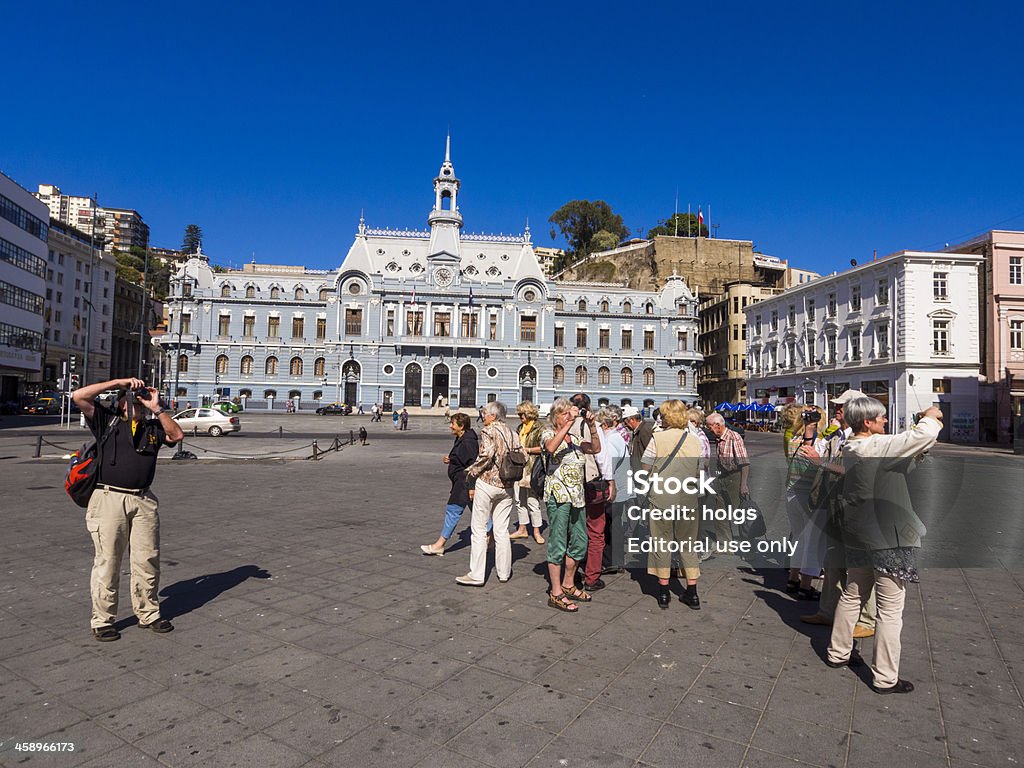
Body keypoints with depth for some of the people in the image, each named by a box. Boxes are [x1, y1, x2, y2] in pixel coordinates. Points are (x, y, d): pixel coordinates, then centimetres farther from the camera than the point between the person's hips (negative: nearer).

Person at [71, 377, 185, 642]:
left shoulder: (153, 427, 17)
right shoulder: (107, 420, 8)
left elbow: (176, 435, 0)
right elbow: (79, 396, -3)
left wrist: (157, 408, -2)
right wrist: (118, 382, -2)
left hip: (144, 501, 4)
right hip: (109, 498, -3)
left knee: (147, 560, 7)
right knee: (107, 562, 2)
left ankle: (148, 614, 20)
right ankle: (102, 620, 14)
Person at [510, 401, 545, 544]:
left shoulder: (539, 429, -8)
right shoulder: (520, 427, 16)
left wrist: (527, 449, -15)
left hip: (531, 469, -8)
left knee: (532, 500, -3)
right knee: (519, 500, 12)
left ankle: (536, 531, 8)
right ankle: (522, 529, 23)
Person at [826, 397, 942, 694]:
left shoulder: (851, 450, 7)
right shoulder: (878, 446, -20)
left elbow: (907, 450, 16)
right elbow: (924, 435, -27)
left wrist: (925, 425, 6)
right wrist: (930, 416, -5)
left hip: (858, 537, 9)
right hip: (887, 539, -9)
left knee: (852, 595, 21)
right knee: (890, 609, 2)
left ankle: (838, 653, 35)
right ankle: (885, 678, 12)